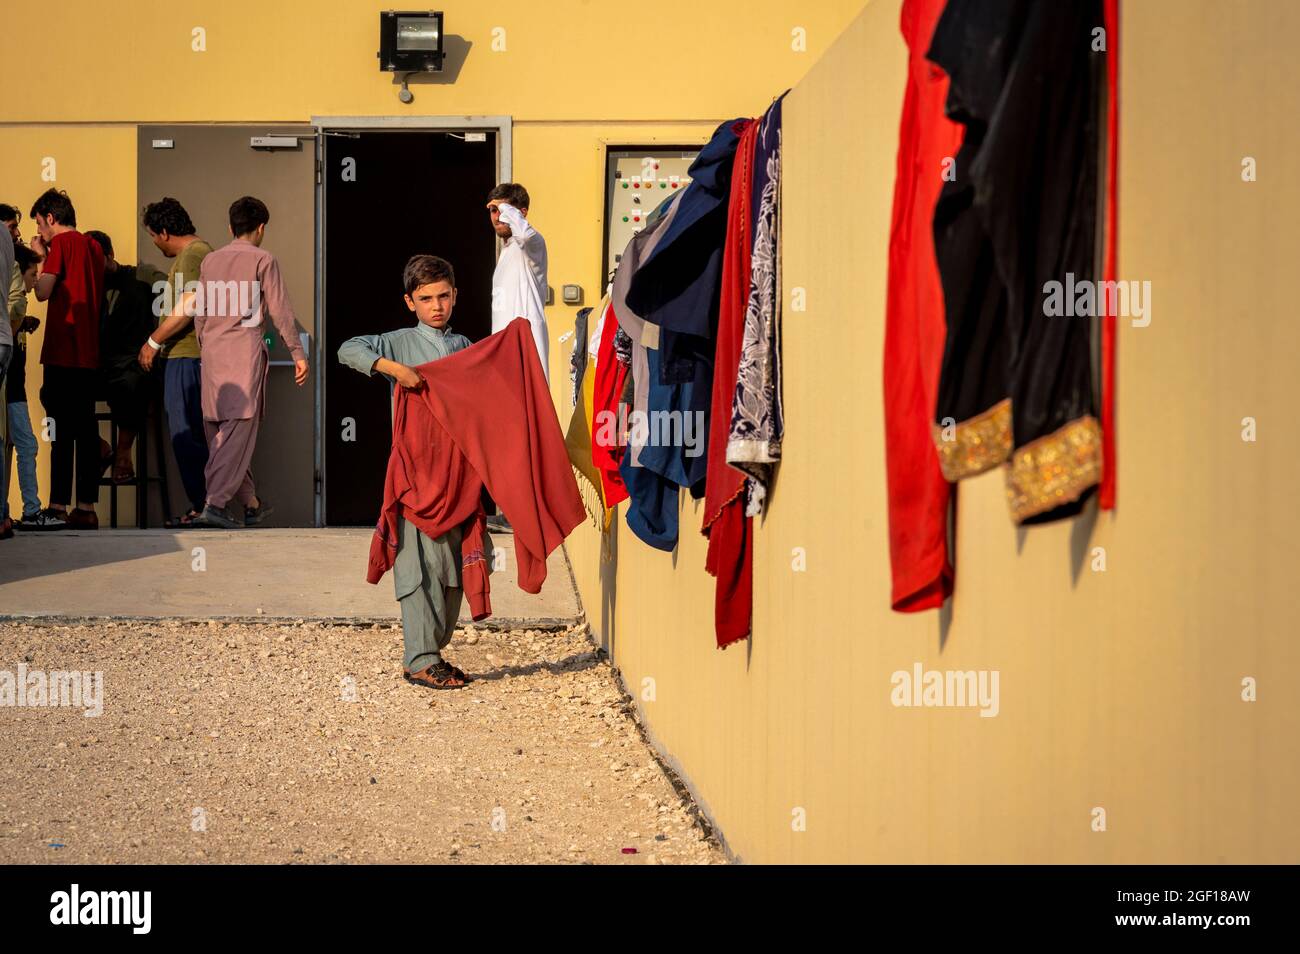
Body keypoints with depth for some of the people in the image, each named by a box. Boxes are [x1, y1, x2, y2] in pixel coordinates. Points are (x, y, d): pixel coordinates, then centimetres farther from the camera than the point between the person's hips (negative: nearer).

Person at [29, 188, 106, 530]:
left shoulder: (61, 243, -5)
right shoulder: (93, 246, 16)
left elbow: (43, 292, -12)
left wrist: (43, 257, 4)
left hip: (63, 352, -7)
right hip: (90, 353, 7)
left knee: (61, 429, -7)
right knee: (86, 428, 6)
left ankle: (59, 506, -9)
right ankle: (86, 507, 5)